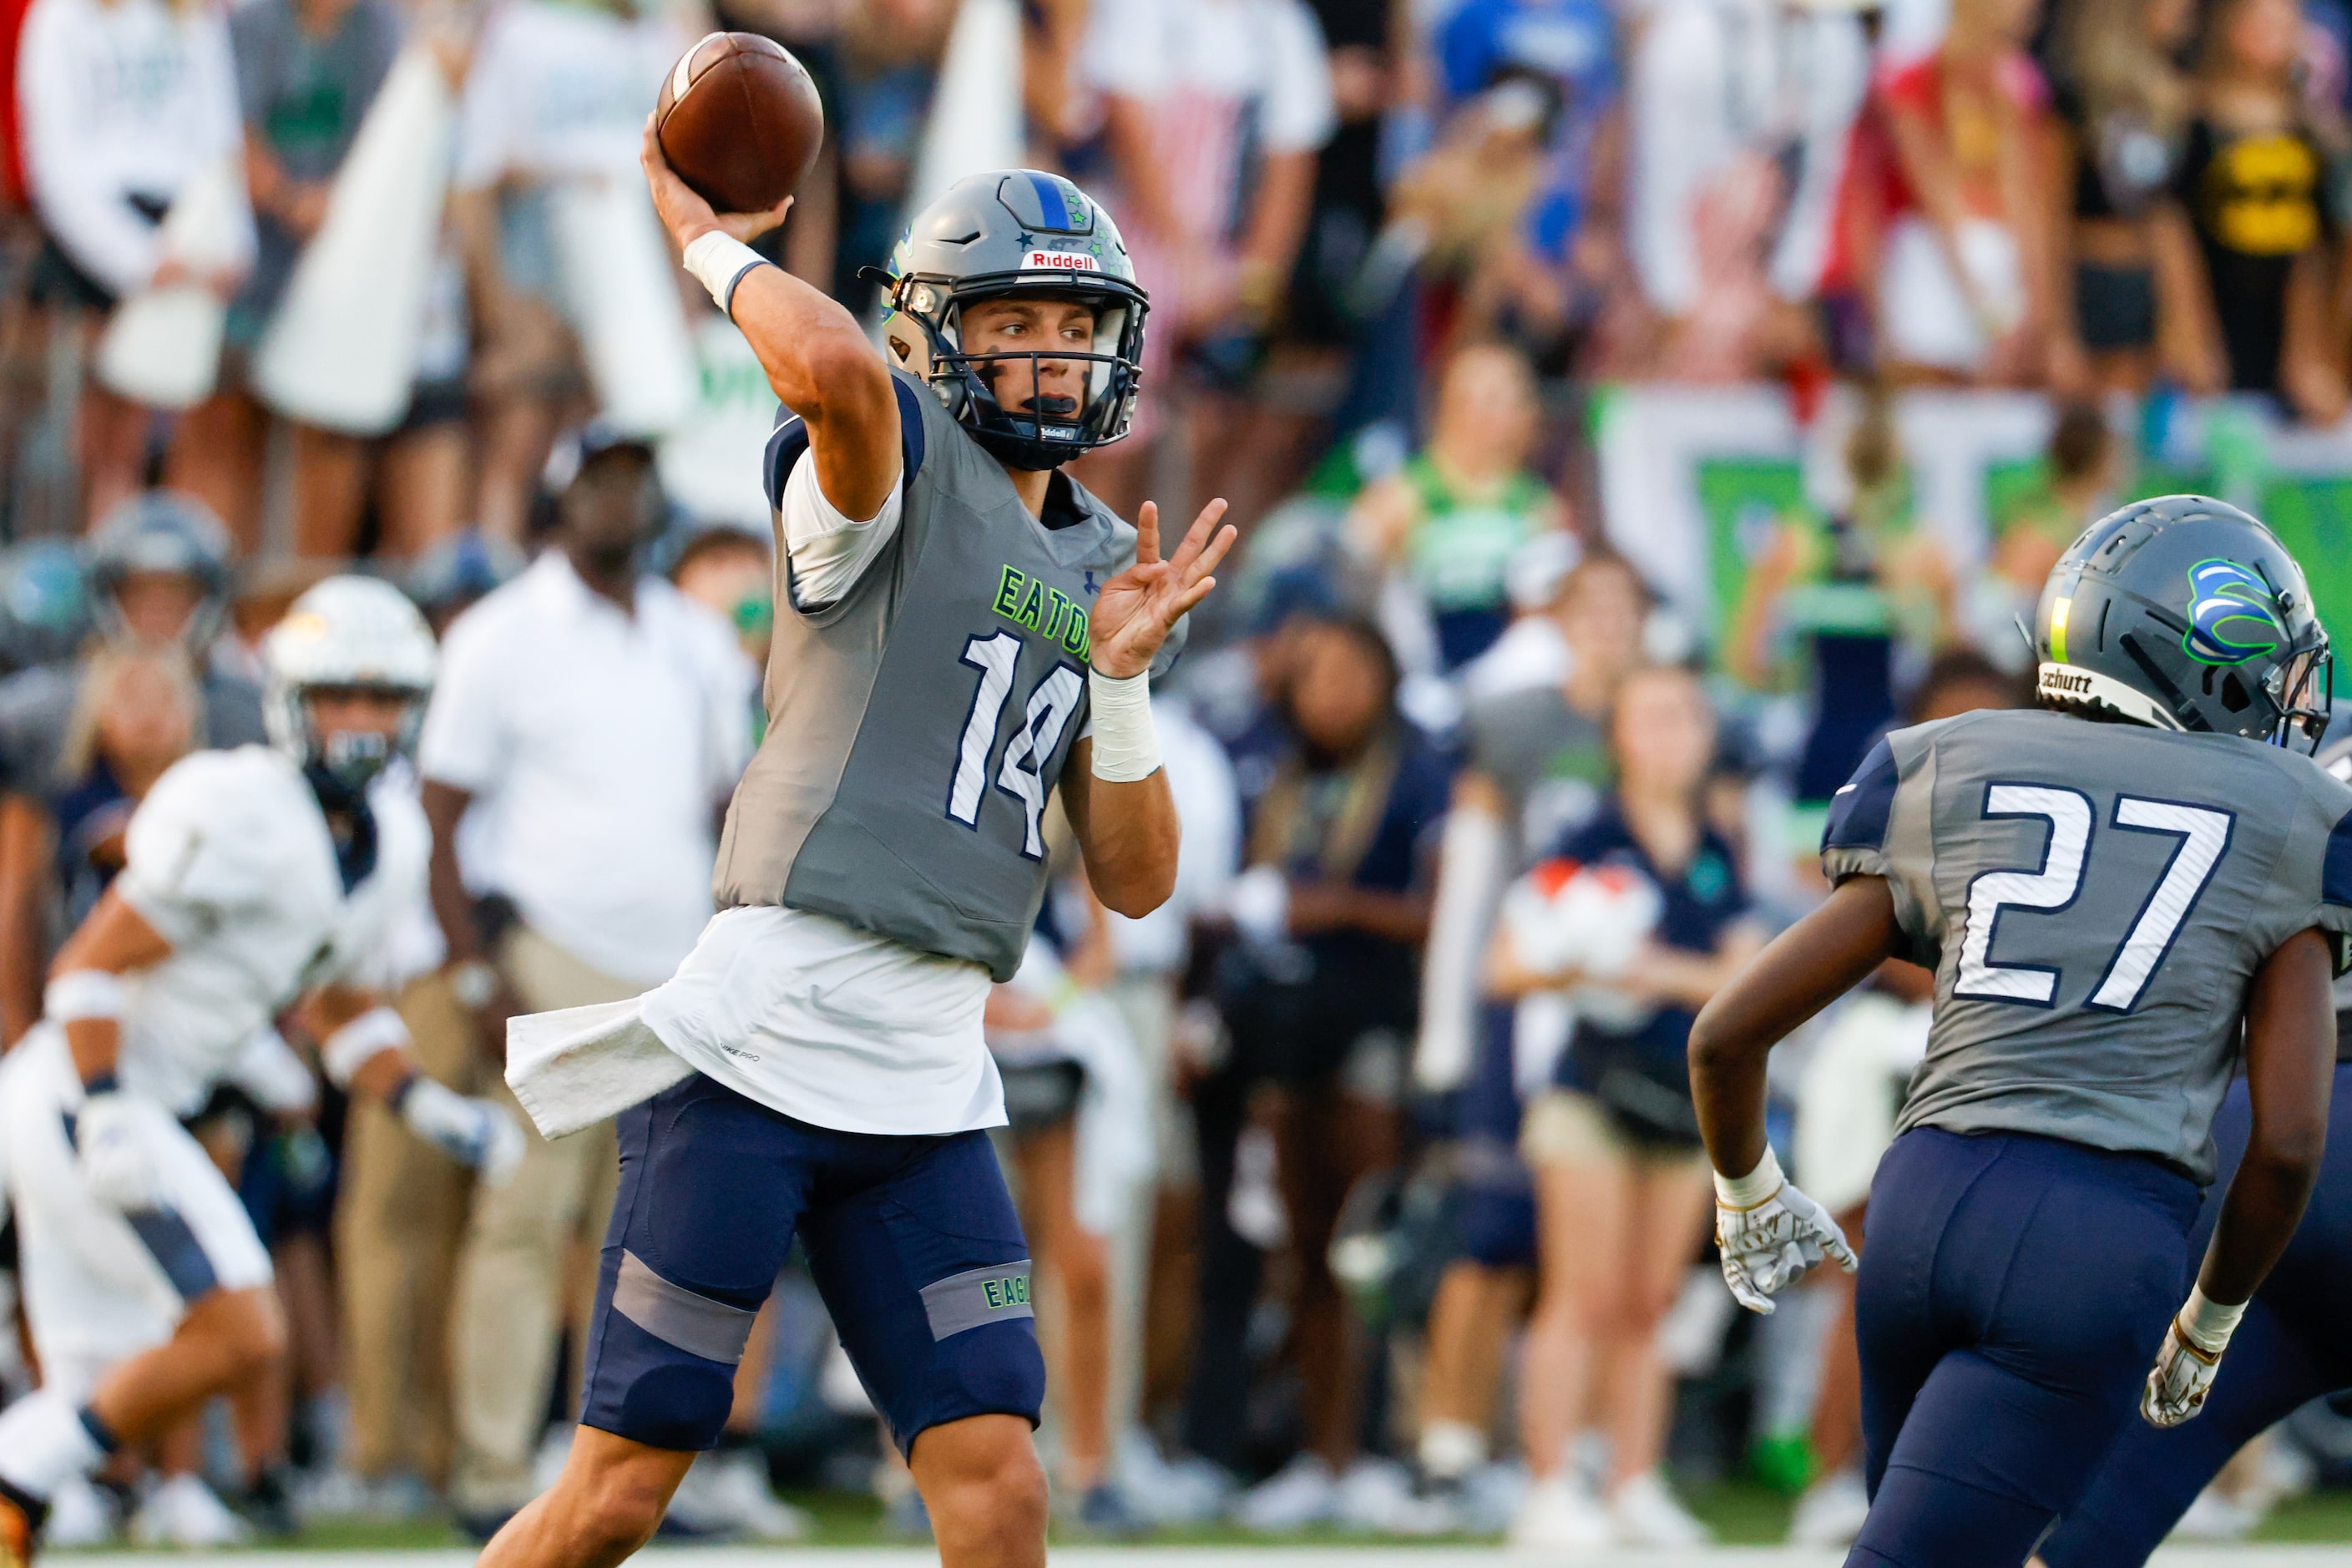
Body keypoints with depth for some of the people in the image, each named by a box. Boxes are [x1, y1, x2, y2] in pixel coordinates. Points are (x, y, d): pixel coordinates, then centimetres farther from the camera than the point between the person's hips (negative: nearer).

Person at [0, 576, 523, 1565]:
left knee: (93, 1392, 9)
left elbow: (327, 997, 24)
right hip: (80, 1100, -9)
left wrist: (426, 1106, 13)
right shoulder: (239, 817, -18)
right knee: (238, 1334, -16)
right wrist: (105, 1114, -25)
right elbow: (91, 966, -16)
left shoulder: (392, 845, 10)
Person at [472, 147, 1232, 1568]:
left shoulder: (1105, 570, 18)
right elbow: (835, 368, -31)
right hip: (757, 1037, -6)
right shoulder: (902, 462, -4)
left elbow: (1136, 880, 13)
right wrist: (711, 242, -13)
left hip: (926, 1080, 6)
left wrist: (1123, 671, 0)